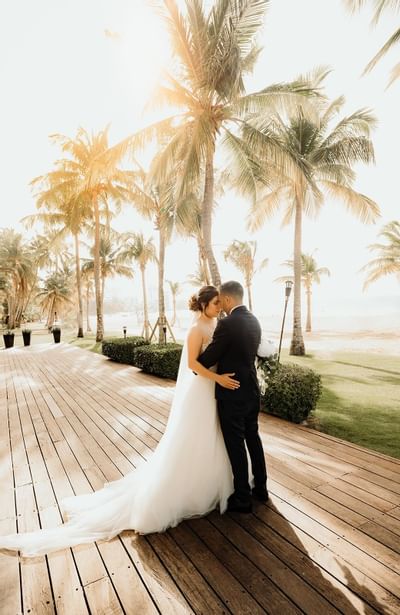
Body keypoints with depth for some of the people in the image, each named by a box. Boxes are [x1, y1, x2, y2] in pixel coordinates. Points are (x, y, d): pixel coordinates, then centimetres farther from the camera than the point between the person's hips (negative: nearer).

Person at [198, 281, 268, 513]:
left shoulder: (227, 324, -22)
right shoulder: (254, 321, 4)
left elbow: (209, 357, -15)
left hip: (232, 394, -8)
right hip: (252, 390, 8)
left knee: (235, 445, 7)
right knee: (253, 437, 21)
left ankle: (243, 498, 22)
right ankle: (261, 488, 37)